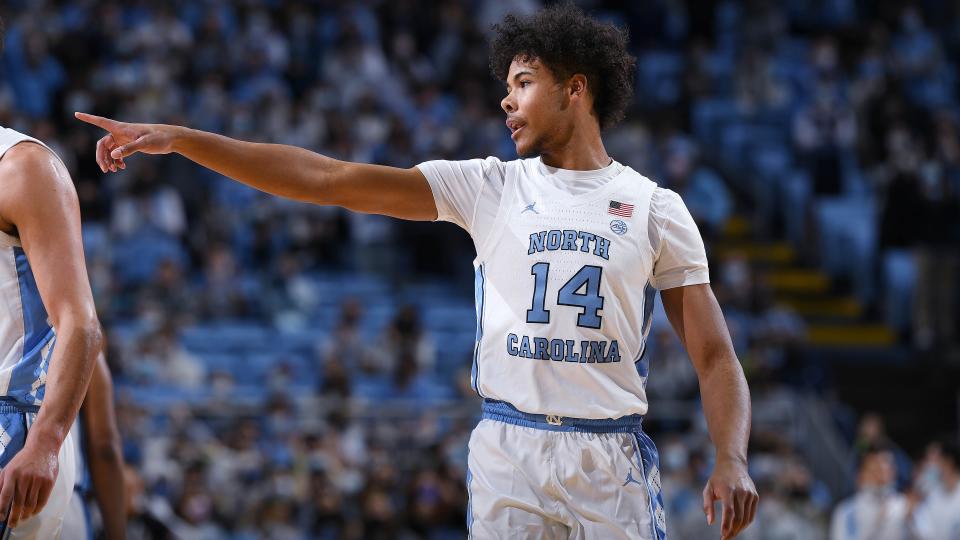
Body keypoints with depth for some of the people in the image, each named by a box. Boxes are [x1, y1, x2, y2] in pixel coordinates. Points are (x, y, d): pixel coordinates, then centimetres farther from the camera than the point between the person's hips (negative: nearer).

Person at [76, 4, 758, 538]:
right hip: (508, 452, 1)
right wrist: (177, 139, -4)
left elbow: (715, 355, 5)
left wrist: (732, 459, -13)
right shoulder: (490, 186, 8)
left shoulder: (656, 208, 7)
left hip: (613, 459, -1)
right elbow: (329, 179, 2)